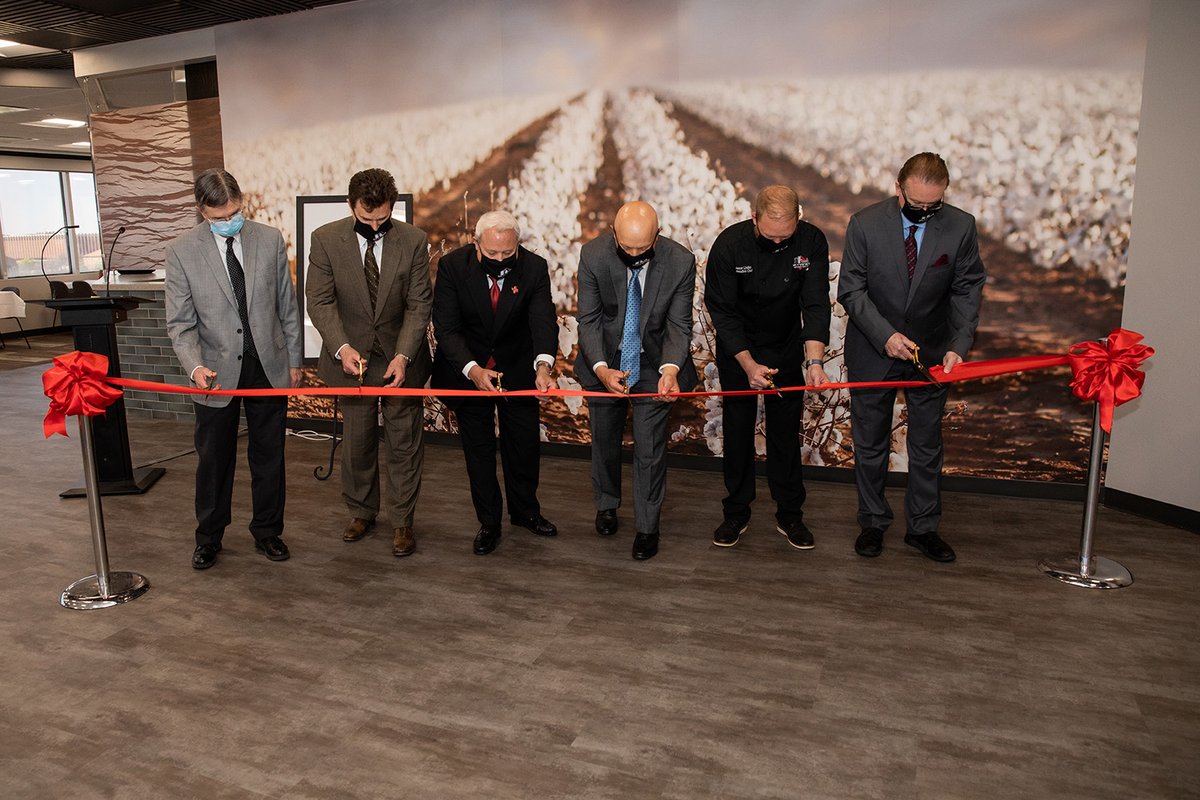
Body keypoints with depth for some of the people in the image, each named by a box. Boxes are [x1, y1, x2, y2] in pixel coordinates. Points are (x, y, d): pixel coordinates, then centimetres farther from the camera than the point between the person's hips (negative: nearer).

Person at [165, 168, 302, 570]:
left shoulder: (270, 239, -1)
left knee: (269, 457, 12)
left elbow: (288, 306, 5)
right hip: (217, 373, -1)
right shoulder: (182, 251, -6)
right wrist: (195, 366, -22)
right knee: (213, 461, 12)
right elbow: (180, 322, -6)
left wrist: (293, 360, 7)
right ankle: (208, 537, 31)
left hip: (269, 367, 1)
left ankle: (267, 531, 29)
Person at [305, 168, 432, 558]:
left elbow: (419, 304, -8)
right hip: (352, 358, 1)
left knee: (404, 444, 5)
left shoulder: (413, 240, -8)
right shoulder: (325, 239, -8)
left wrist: (403, 355, -19)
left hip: (401, 359, 0)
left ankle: (402, 522, 19)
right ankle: (361, 512, 32)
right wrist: (342, 347, -23)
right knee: (357, 443, 13)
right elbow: (320, 301, -8)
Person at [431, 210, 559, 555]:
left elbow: (543, 321, -25)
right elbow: (446, 328, -22)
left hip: (518, 369, 1)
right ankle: (489, 523, 25)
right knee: (478, 448, 8)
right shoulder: (452, 265, -20)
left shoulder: (534, 267, -18)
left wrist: (543, 365, -46)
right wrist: (472, 369, -38)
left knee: (525, 443, 13)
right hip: (468, 369, -1)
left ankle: (525, 510, 36)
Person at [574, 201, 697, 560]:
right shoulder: (593, 255, -20)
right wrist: (601, 368, -31)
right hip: (605, 362, 2)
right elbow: (589, 319, -15)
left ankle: (647, 526, 22)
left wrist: (670, 369, -35)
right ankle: (607, 504, 45)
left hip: (654, 365, -1)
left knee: (650, 447, 2)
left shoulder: (680, 261, -21)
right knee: (604, 439, 18)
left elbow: (679, 325, -16)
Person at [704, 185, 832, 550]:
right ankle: (736, 513, 16)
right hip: (738, 349, -1)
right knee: (737, 431, 3)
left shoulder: (811, 241, -17)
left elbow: (816, 304, -19)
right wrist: (748, 364, -24)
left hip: (787, 349, 1)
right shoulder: (729, 245, -22)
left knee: (786, 432, 5)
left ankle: (789, 514, 17)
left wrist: (814, 359, -33)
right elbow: (721, 310, -17)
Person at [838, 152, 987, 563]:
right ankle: (872, 523, 26)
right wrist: (885, 335, -22)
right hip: (872, 354, -1)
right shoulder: (865, 223, -12)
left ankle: (922, 527, 25)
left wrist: (958, 345, -16)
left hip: (931, 354, 1)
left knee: (927, 446, 10)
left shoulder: (961, 226, -8)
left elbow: (968, 289, -3)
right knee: (870, 445, 10)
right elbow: (850, 288, -11)